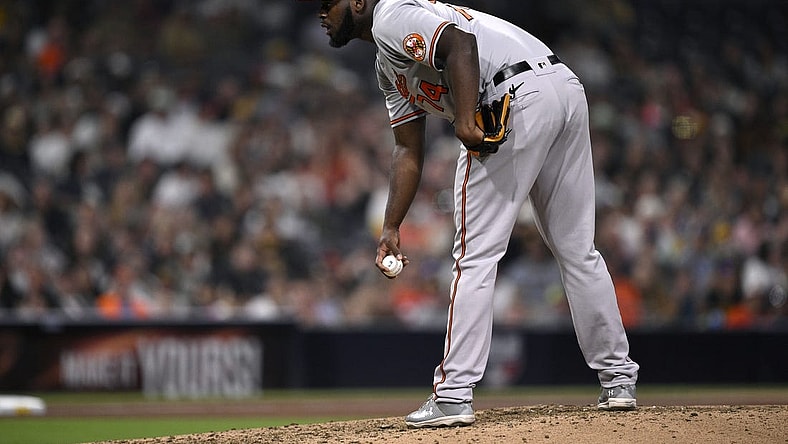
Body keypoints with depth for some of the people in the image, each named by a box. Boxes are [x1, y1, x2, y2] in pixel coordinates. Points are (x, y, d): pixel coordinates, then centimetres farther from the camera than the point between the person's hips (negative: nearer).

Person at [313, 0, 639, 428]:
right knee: (577, 250, 16)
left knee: (476, 253, -6)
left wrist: (465, 119, -29)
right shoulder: (388, 67, 30)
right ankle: (619, 380, 21)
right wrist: (390, 227, 18)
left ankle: (453, 396, -7)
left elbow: (459, 42, -18)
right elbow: (408, 150, 26)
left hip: (519, 94, -10)